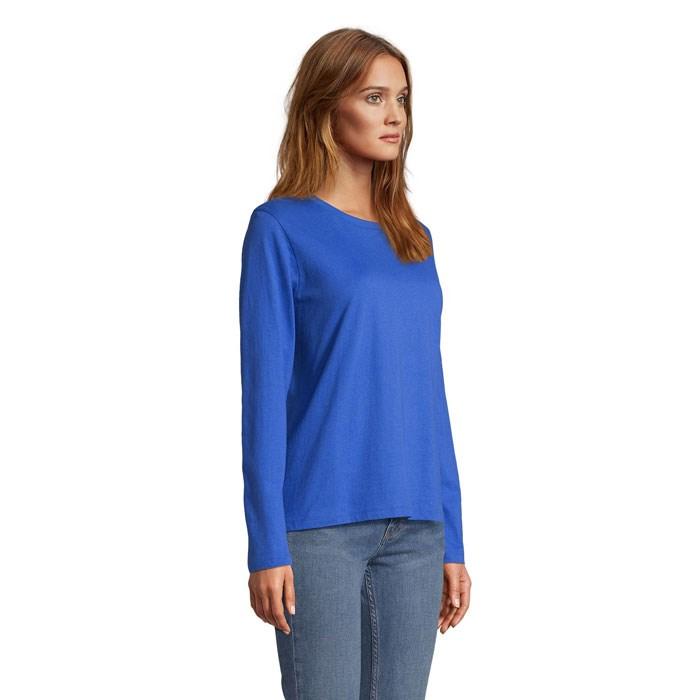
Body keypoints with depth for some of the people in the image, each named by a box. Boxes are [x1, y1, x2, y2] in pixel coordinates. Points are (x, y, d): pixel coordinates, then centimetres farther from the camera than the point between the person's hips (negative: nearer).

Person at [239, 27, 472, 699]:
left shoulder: (414, 238, 14)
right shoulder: (281, 228, -2)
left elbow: (428, 393, 15)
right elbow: (264, 390, -6)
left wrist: (452, 541, 12)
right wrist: (266, 545, -11)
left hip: (414, 527, 5)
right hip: (319, 527, -5)